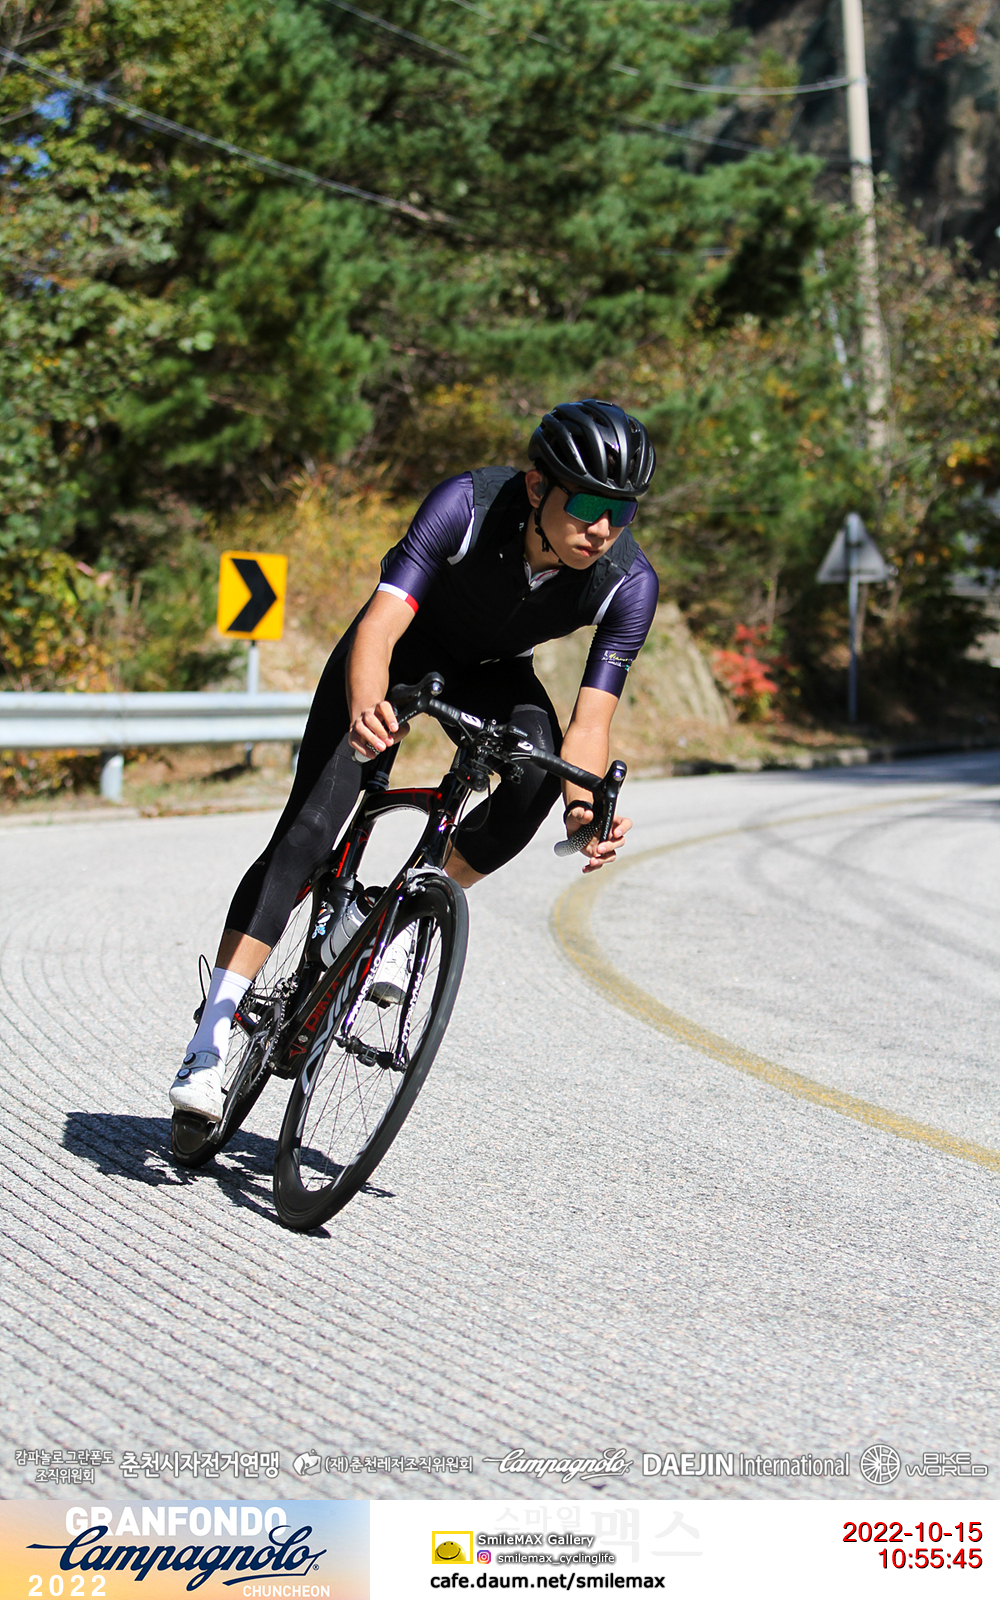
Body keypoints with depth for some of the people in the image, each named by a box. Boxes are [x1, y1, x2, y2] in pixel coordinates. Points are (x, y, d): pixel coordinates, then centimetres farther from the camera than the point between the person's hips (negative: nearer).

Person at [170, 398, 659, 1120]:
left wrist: (584, 805, -49)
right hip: (405, 647, -2)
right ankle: (209, 1044, -12)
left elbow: (591, 722, -28)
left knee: (539, 770, -30)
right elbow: (379, 627, -42)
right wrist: (363, 709, -63)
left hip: (493, 670, 2)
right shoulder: (467, 505, -36)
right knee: (309, 828, -16)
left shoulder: (629, 582, -28)